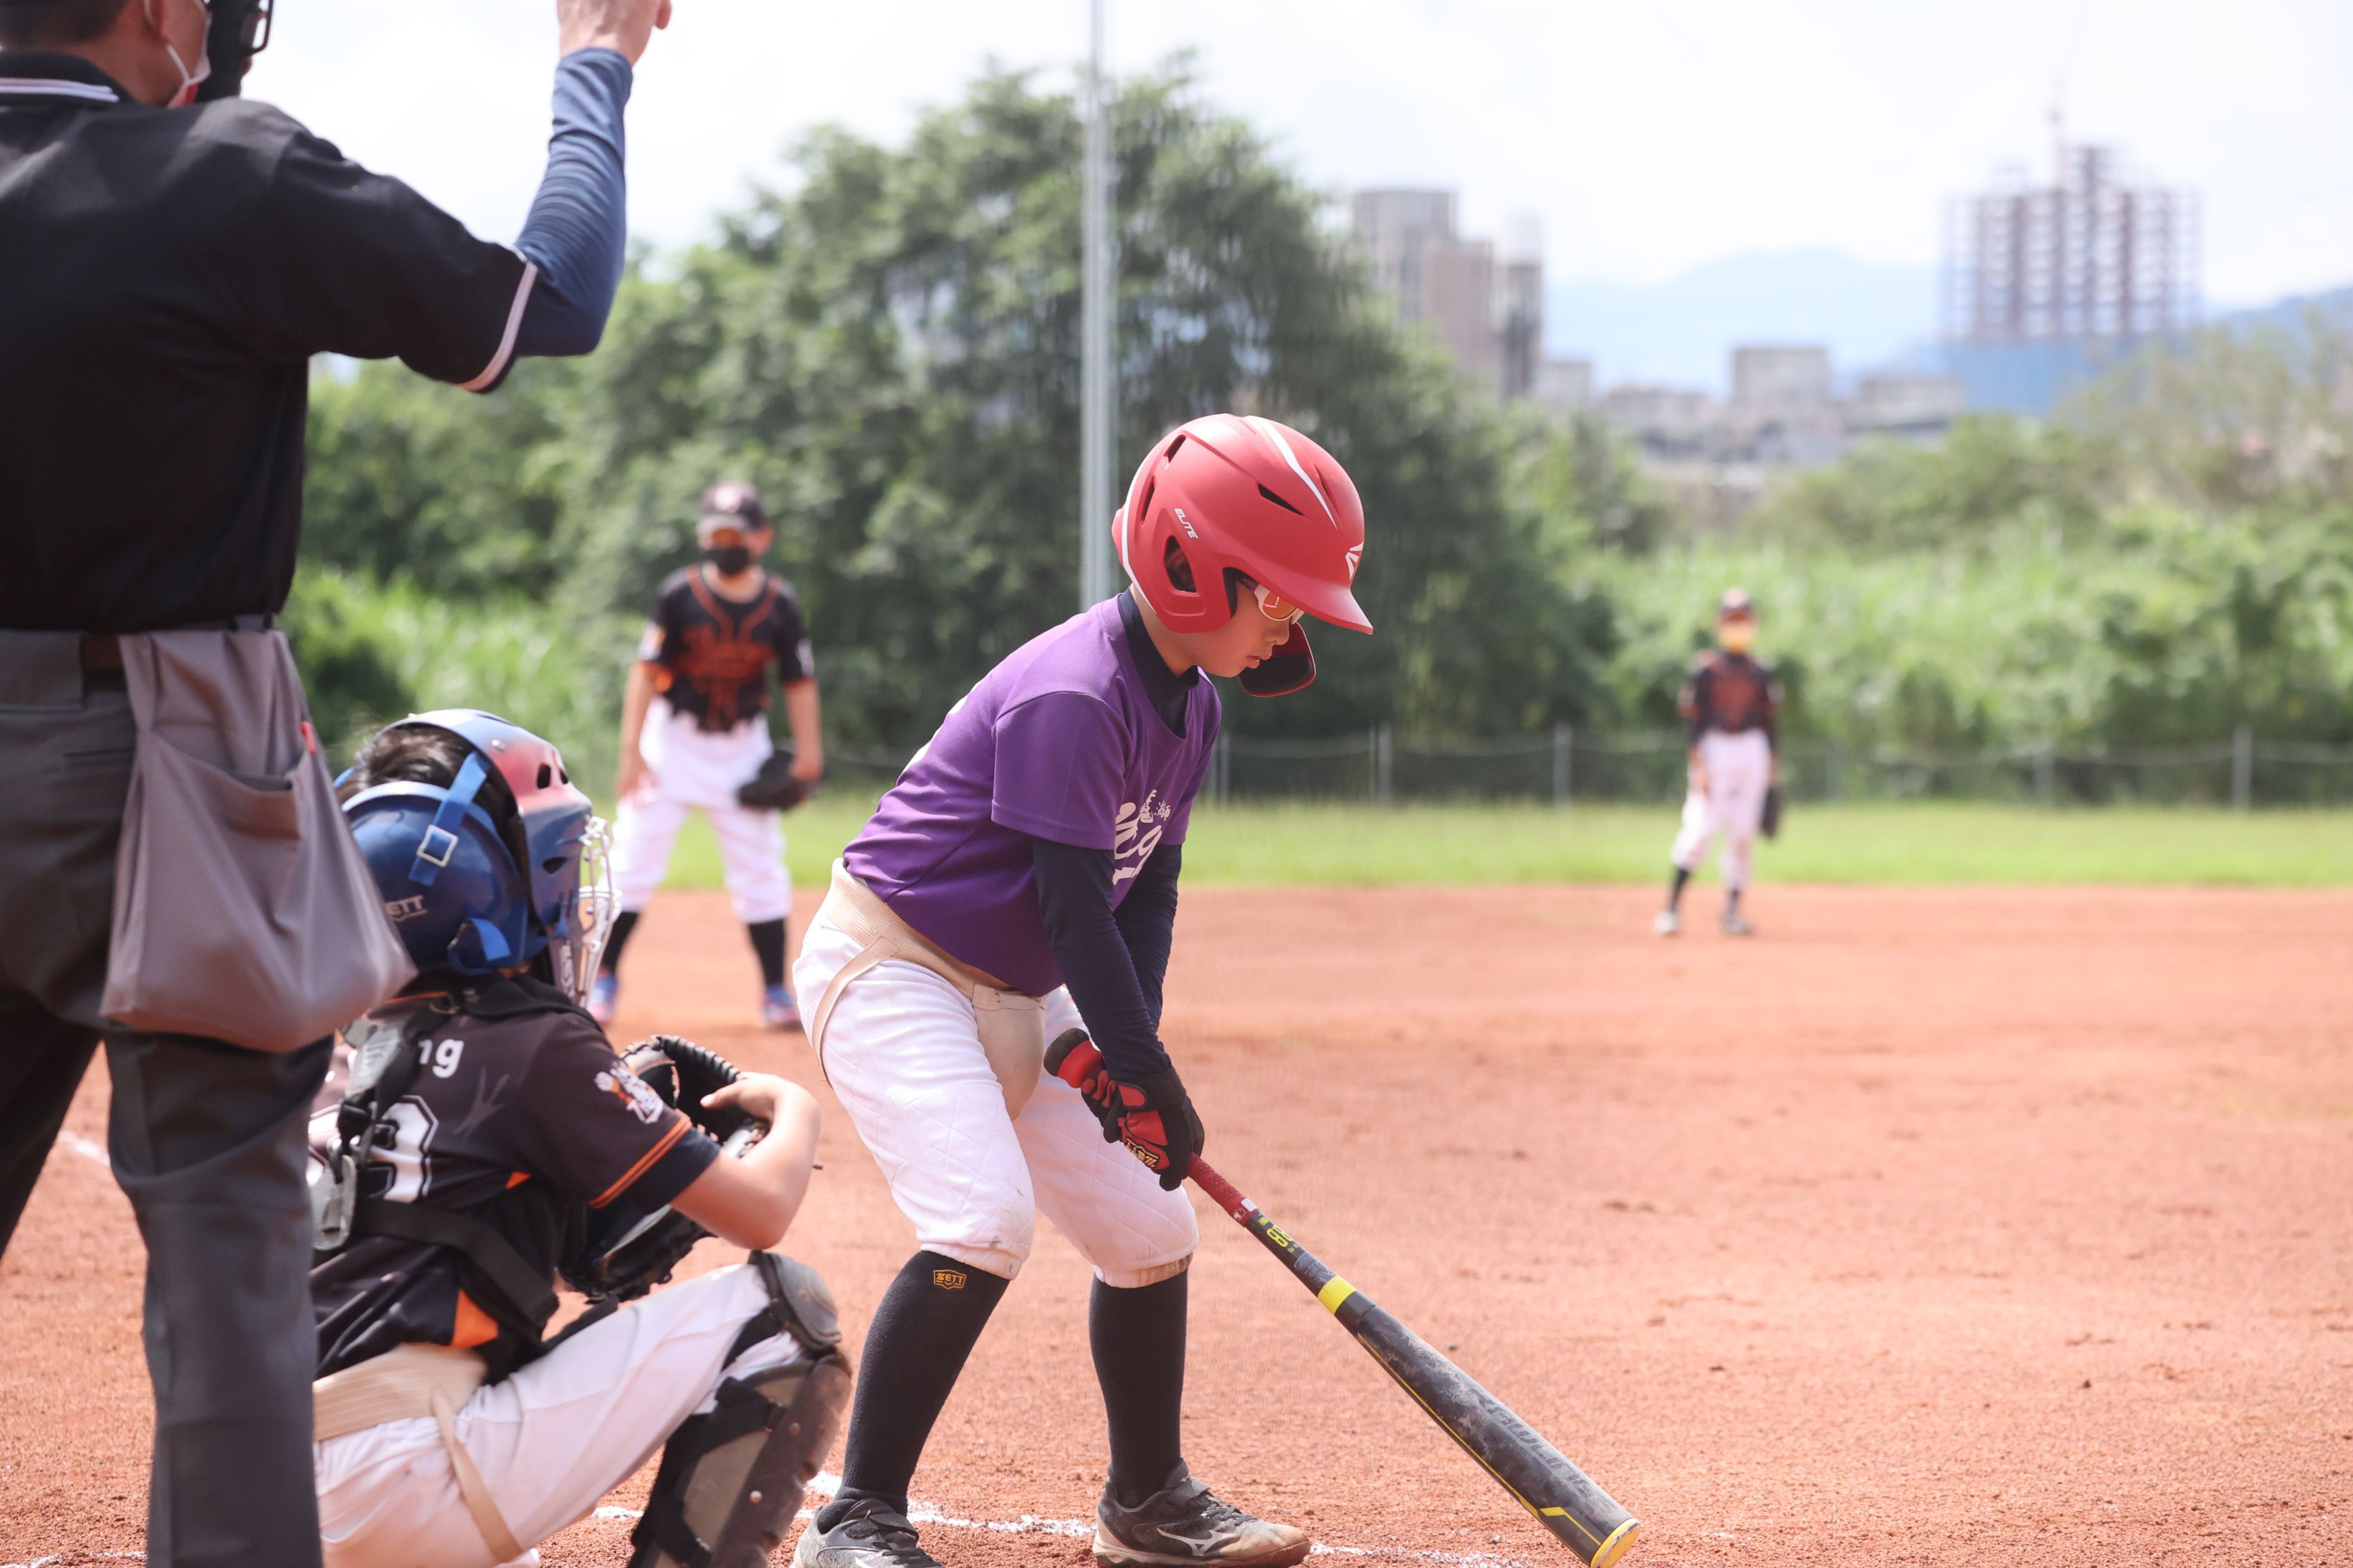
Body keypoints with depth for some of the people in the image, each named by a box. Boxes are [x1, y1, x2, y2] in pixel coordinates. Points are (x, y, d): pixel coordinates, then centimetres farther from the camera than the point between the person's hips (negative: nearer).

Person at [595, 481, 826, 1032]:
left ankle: (776, 993, 8)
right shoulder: (679, 594, -10)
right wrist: (631, 749, -15)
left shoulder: (780, 603, -4)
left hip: (744, 746, 2)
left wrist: (807, 750, -4)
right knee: (635, 858, -3)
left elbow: (799, 680, 1)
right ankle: (604, 980, 7)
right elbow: (647, 670, -11)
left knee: (761, 870, 1)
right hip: (675, 737, -2)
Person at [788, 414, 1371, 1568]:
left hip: (1023, 994, 10)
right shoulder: (1072, 697, -26)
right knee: (984, 1220, -27)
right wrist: (1148, 1074, -22)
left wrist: (1126, 1049, -7)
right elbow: (1077, 911, -26)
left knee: (1150, 1226, 11)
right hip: (892, 964, -10)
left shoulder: (1192, 705, 4)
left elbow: (1148, 892, 7)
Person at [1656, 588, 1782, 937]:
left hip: (1752, 750, 5)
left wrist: (1773, 765, 13)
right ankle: (1671, 906, -9)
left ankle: (1732, 911, 8)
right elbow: (1692, 719, -6)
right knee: (1701, 828, -14)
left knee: (1743, 834, 3)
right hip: (1714, 748, -5)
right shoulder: (1705, 669, -2)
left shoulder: (1760, 673, 12)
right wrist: (1698, 764, -14)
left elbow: (1767, 721, 16)